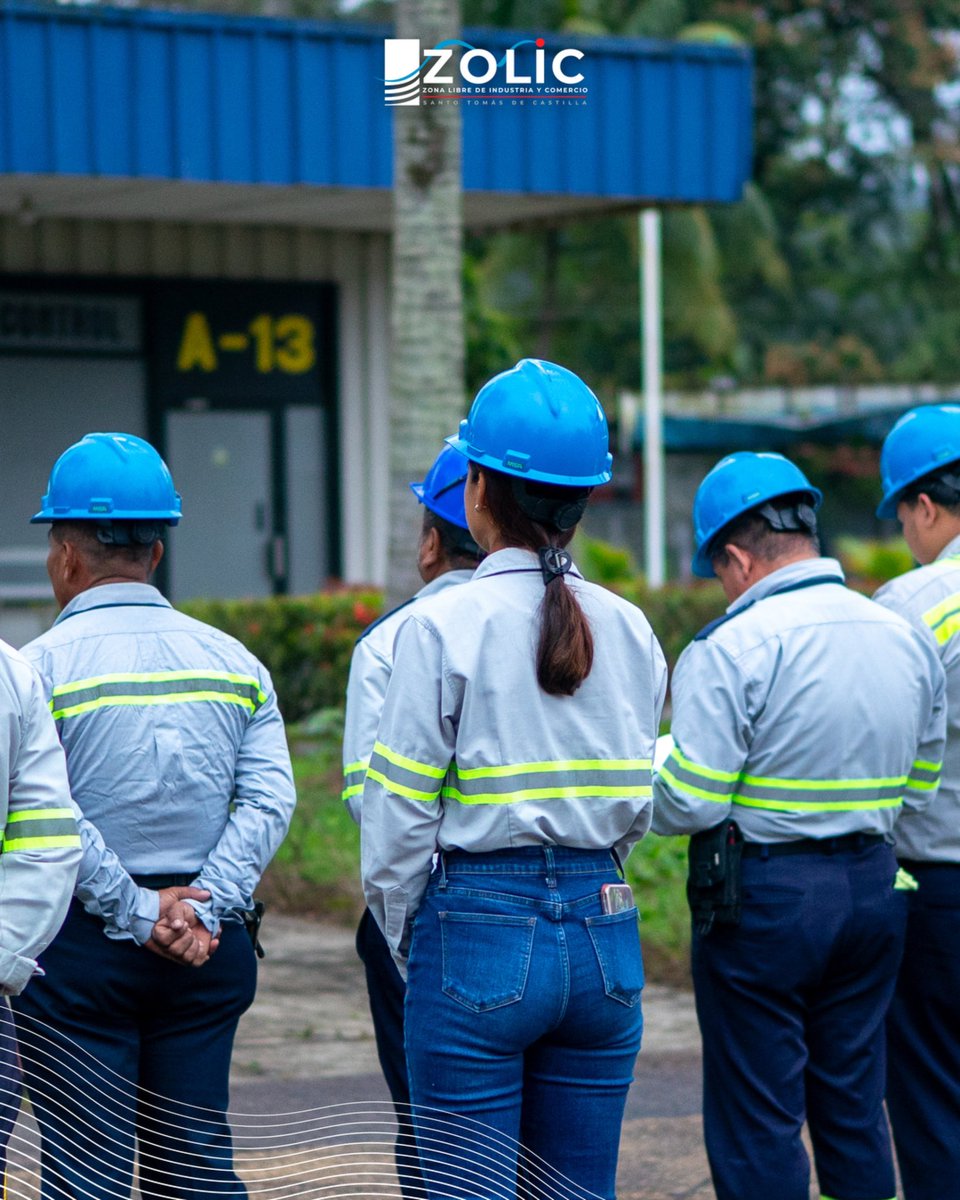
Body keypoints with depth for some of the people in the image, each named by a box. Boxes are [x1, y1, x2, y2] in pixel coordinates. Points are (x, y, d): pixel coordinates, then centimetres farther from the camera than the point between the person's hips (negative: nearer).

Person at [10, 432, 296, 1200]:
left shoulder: (43, 666, -6)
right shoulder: (233, 662, 8)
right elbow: (270, 798, -2)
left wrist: (136, 912, -11)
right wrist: (203, 906, -8)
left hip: (79, 943, -4)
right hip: (210, 952, 4)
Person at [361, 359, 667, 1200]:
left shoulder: (442, 626, -9)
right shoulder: (629, 630, 5)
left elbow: (401, 813, -7)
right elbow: (637, 807, 11)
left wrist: (403, 936, 7)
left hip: (480, 939, -5)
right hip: (604, 937, 5)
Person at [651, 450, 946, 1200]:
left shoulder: (733, 647, -15)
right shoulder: (906, 638, 5)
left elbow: (690, 803, -16)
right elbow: (917, 792, 11)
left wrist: (634, 798, 4)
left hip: (767, 892, -6)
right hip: (873, 884, 6)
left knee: (758, 1124, 2)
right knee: (854, 1108, 15)